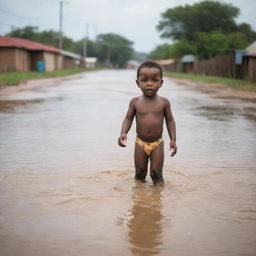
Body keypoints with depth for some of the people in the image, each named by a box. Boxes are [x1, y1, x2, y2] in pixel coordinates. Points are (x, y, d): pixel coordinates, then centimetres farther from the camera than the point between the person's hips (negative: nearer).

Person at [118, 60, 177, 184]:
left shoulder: (164, 102, -5)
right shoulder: (135, 102, -5)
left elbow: (170, 120, -1)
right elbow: (128, 119, -2)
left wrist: (173, 139, -9)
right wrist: (123, 133, -19)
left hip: (157, 143, -1)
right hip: (140, 143, 1)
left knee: (156, 174, 2)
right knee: (139, 174, 12)